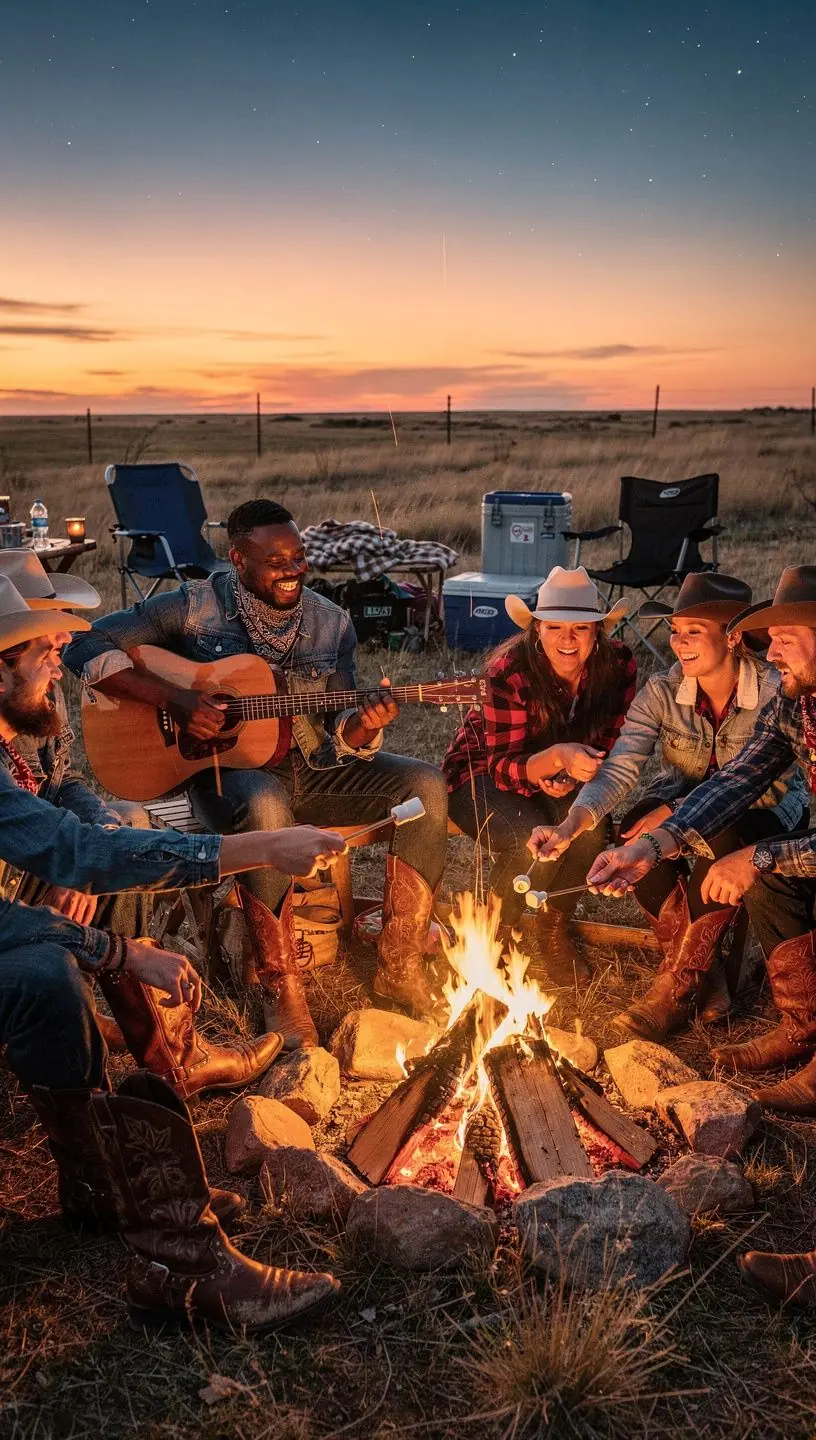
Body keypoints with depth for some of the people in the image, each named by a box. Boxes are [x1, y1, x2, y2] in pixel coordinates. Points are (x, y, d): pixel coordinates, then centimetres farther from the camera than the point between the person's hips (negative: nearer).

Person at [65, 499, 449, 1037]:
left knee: (426, 784, -16)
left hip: (311, 768, 5)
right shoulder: (194, 607, -5)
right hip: (226, 767, -4)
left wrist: (363, 726, -22)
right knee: (267, 806, -40)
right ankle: (281, 989, -23)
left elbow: (342, 739, 4)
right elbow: (88, 647, -9)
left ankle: (400, 967, -9)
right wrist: (173, 698, -20)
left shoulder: (332, 623, 5)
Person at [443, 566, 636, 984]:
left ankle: (553, 931, -1)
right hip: (481, 773, -4)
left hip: (560, 783, 4)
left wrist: (573, 773, -27)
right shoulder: (509, 671, -29)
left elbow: (609, 746, -6)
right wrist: (559, 757, -49)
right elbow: (505, 768, -29)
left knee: (589, 827, -29)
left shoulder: (617, 665, -16)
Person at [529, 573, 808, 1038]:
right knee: (636, 834, -30)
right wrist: (570, 827, -39)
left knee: (724, 839, -38)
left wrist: (678, 812, -30)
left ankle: (678, 985, -19)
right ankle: (703, 971, -9)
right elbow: (618, 772, -22)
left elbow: (766, 785, -23)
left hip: (766, 809, -3)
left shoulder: (775, 691, -21)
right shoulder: (662, 693, -13)